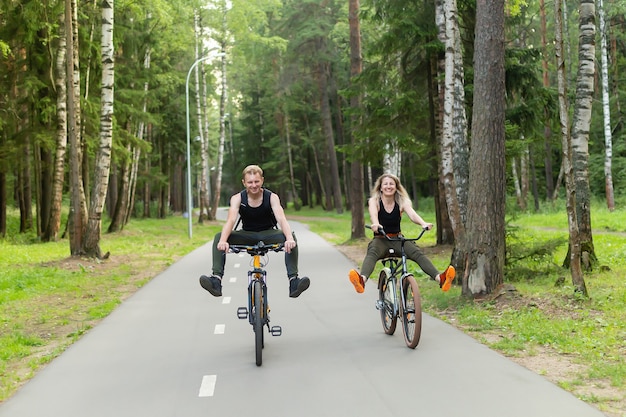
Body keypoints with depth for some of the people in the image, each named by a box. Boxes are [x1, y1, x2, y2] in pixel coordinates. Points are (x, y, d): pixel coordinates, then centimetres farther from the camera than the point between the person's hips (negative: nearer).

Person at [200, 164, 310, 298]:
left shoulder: (272, 197, -14)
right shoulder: (237, 198, -12)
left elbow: (281, 219, -28)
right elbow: (231, 220, -28)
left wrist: (289, 238, -49)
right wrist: (223, 241, -48)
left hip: (267, 234, -1)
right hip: (247, 235, 1)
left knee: (291, 237, -31)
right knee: (218, 237, -25)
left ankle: (293, 280, -35)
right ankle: (216, 278, -34)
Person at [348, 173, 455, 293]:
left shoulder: (402, 202, 4)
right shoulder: (374, 201, 0)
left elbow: (412, 214, -15)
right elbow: (373, 214, -23)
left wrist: (423, 223, -38)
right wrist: (375, 224, -47)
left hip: (397, 239, 2)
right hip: (380, 239, -2)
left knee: (418, 253, -26)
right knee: (372, 253, -36)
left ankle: (439, 278, -43)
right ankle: (362, 279, -64)